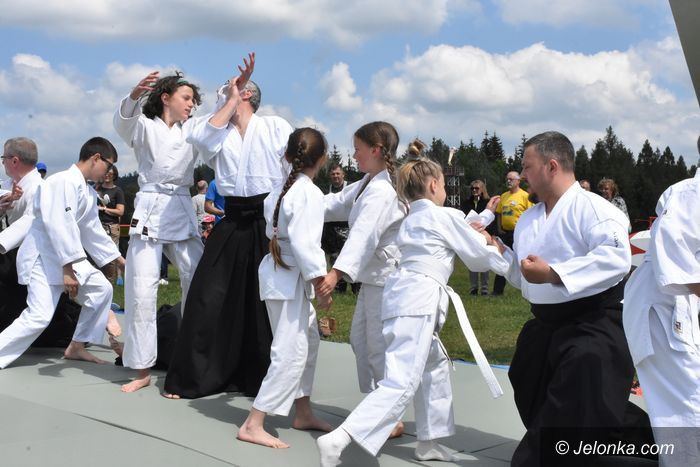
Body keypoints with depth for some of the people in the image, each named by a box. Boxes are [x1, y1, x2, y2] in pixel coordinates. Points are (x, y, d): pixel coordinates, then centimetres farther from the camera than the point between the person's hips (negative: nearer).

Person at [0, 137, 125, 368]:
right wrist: (67, 270, -29)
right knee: (39, 317, -18)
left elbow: (93, 231, 19)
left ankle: (76, 346, 18)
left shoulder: (88, 192, 11)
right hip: (43, 256, -10)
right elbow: (59, 226, -28)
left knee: (101, 290, 9)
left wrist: (120, 260, 21)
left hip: (67, 256, 10)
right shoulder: (65, 182, -21)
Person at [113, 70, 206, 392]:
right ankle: (143, 370, 2)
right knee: (141, 289, -6)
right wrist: (135, 95, -38)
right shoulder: (144, 126, 4)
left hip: (182, 211, 4)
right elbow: (123, 122, -17)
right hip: (149, 211, -4)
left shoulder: (193, 128, 16)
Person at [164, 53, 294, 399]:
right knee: (207, 298, 2)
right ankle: (192, 377, 14)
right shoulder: (219, 135, 13)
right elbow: (201, 138, -10)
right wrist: (231, 101, -4)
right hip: (233, 222, 3)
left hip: (270, 220, -3)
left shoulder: (276, 127, 5)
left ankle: (265, 378, 18)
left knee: (269, 302, 4)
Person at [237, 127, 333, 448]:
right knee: (290, 353, -7)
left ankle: (303, 414, 30)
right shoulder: (310, 194, -18)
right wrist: (322, 285, -19)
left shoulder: (282, 189, 9)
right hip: (290, 280, -10)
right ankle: (253, 425, -6)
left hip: (281, 273, 10)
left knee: (309, 340, 19)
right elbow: (305, 244, -23)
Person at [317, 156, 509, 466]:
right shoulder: (446, 216, 1)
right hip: (420, 299, -9)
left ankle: (428, 442, 33)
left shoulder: (411, 220, 24)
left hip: (401, 295, 9)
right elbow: (478, 257, 9)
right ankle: (338, 440, -30)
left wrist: (487, 214, 42)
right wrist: (494, 249, 30)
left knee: (435, 365, 26)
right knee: (402, 383, -16)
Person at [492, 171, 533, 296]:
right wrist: (499, 228, 6)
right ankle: (498, 290, 16)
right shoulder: (504, 196, 12)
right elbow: (499, 214, 17)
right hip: (505, 233, 6)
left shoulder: (525, 195, -7)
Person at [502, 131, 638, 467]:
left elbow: (617, 258, -30)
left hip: (591, 326, -8)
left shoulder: (591, 207, -14)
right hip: (546, 327, 8)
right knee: (539, 411, 18)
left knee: (576, 422, -12)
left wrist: (552, 273, -30)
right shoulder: (528, 219, 12)